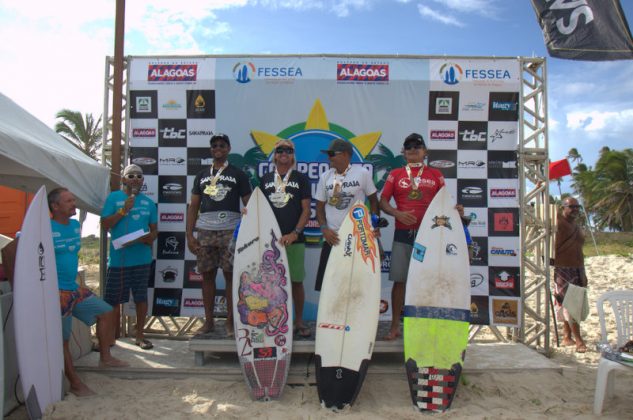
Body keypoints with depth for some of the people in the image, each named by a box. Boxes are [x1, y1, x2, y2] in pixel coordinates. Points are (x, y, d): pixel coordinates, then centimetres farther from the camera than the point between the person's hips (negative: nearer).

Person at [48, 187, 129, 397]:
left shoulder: (76, 225, 9)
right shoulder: (45, 229, -15)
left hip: (74, 288, 8)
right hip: (57, 293, -8)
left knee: (106, 312, 12)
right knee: (62, 339, 1)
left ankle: (105, 358, 25)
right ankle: (75, 383, 12)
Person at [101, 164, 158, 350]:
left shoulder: (148, 202, 8)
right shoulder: (114, 197, 1)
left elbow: (154, 230, 12)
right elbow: (105, 224, -5)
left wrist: (147, 238, -10)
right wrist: (123, 210, -15)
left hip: (142, 258, 2)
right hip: (118, 258, -2)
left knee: (141, 297, 8)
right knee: (113, 299, 4)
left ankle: (140, 335, 22)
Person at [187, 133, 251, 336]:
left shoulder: (238, 174, 8)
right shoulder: (202, 175, 16)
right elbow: (193, 207, 14)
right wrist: (189, 235, 5)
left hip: (231, 231, -3)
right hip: (205, 231, 3)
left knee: (231, 275, -2)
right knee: (207, 275, 5)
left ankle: (230, 321, 8)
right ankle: (208, 321, 16)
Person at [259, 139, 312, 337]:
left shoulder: (301, 179, 5)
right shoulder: (265, 179, 12)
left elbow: (306, 210, -1)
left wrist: (295, 233, -12)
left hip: (294, 239, -2)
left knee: (296, 281, 2)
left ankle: (299, 321, 15)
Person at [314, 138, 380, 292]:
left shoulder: (362, 173, -3)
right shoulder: (325, 177, 7)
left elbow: (373, 200, 4)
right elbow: (320, 206, 10)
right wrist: (324, 228, -6)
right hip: (333, 237, 3)